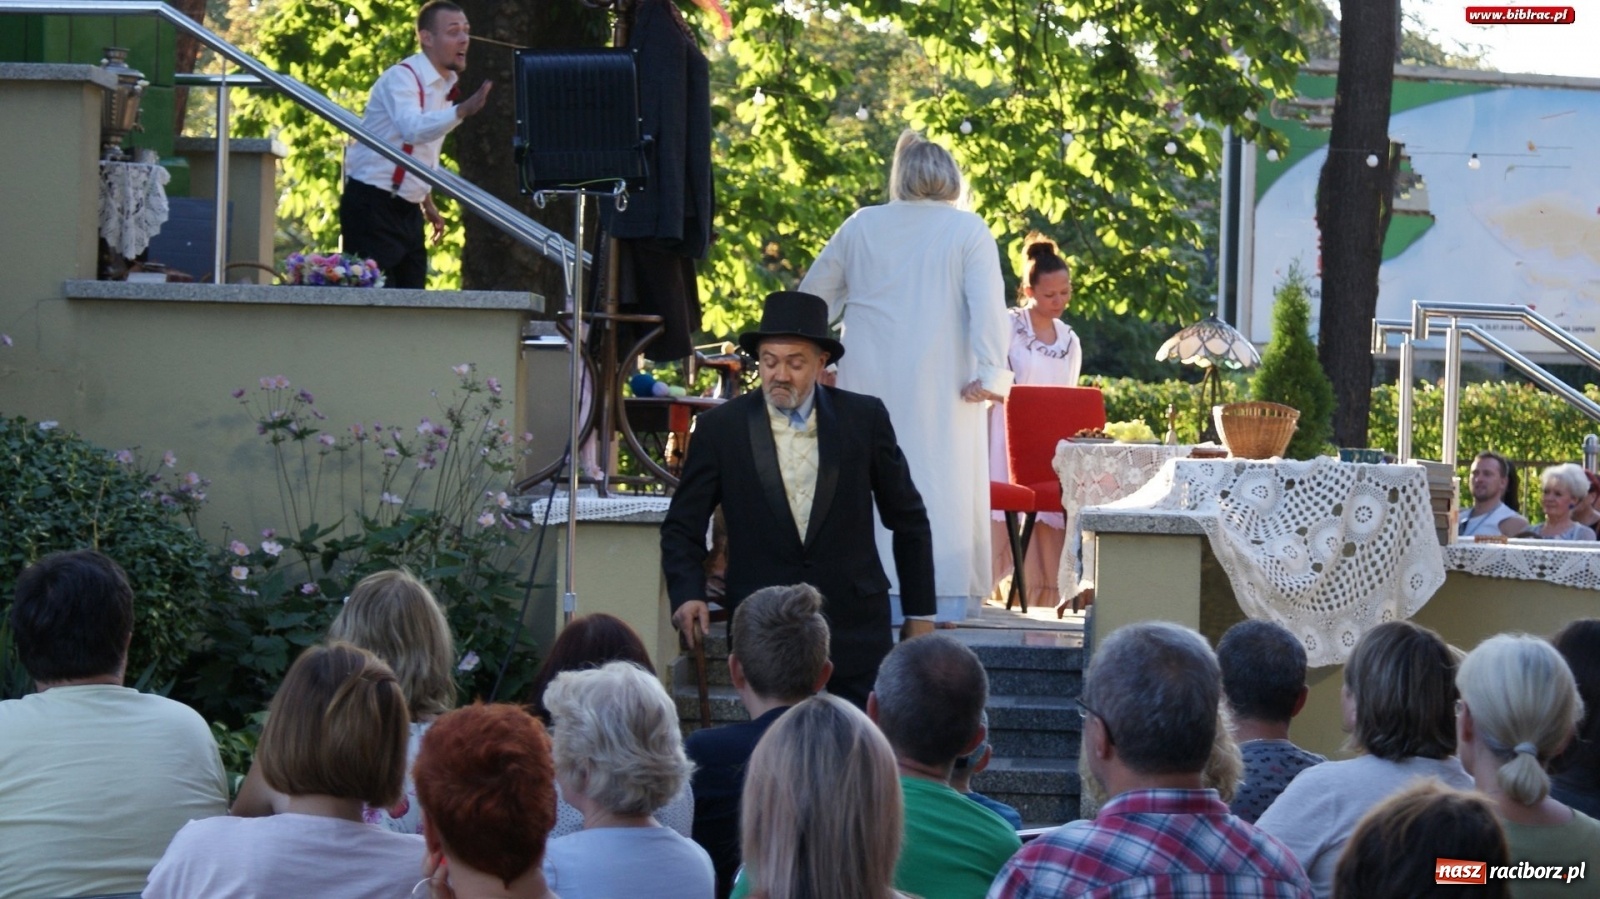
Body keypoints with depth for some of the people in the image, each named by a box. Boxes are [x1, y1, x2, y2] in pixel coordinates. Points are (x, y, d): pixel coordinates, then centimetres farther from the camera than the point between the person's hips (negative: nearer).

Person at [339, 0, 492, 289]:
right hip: (371, 207, -9)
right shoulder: (401, 78, -15)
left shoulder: (446, 86, 12)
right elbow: (413, 129, -36)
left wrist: (428, 204, 18)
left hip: (407, 211, 9)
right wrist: (463, 111, -49)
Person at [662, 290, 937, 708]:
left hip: (855, 627, 1)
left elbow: (908, 520, 10)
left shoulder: (864, 418, 2)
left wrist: (920, 612, 10)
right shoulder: (721, 427, 0)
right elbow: (682, 528, 5)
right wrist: (687, 594, -13)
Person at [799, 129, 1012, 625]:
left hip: (867, 379, 3)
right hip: (940, 382, -2)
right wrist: (988, 371, -14)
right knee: (941, 484, -1)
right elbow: (987, 303, -12)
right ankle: (943, 597, -7)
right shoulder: (969, 230, -1)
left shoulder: (861, 226, 8)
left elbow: (814, 295, 14)